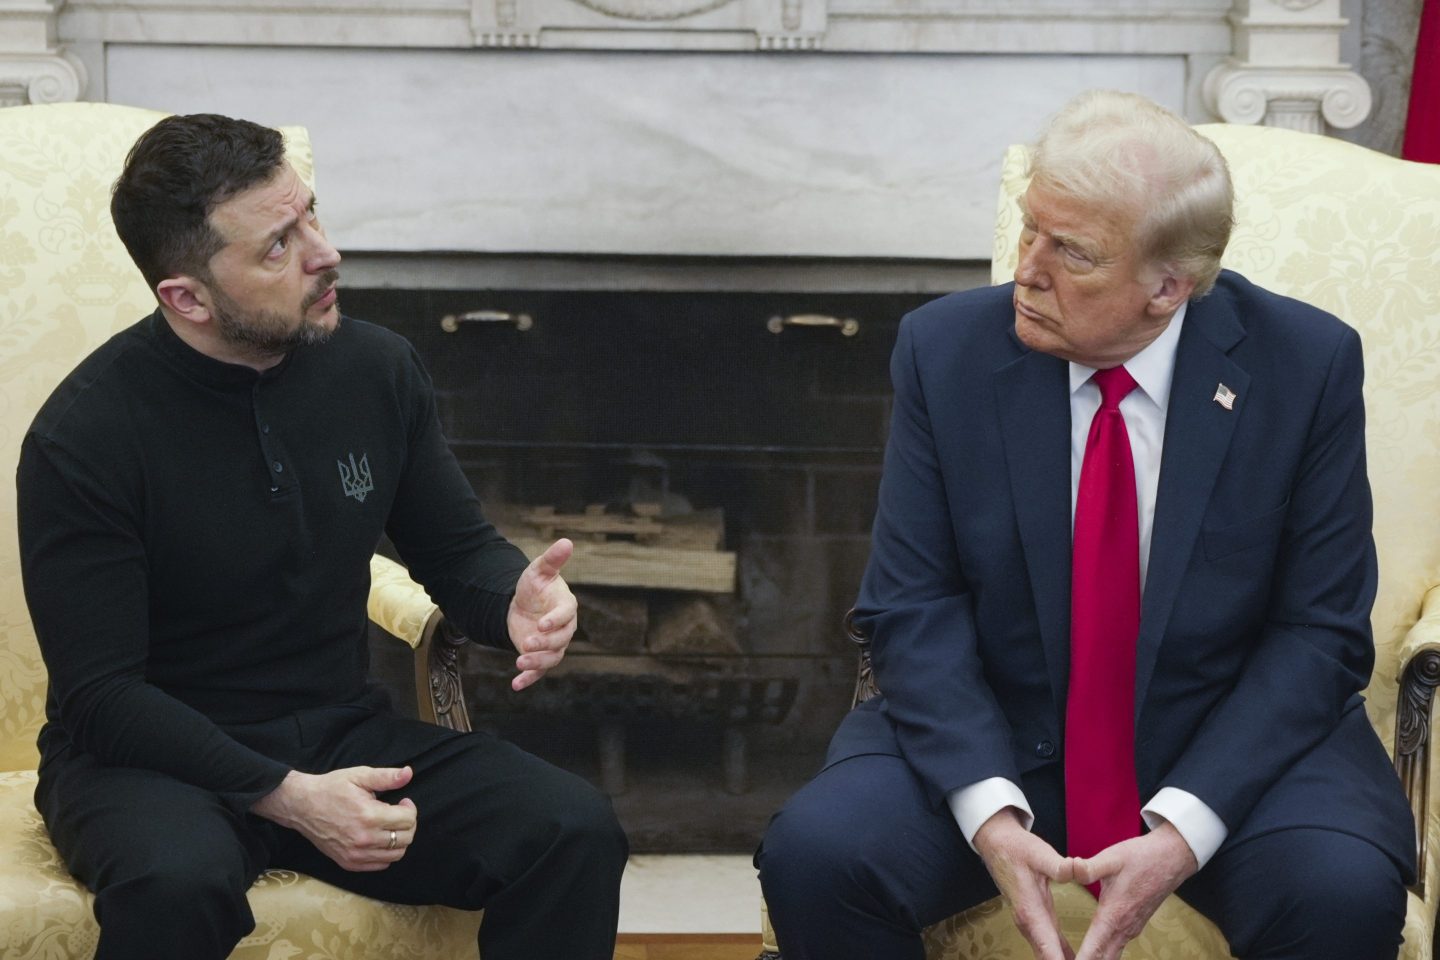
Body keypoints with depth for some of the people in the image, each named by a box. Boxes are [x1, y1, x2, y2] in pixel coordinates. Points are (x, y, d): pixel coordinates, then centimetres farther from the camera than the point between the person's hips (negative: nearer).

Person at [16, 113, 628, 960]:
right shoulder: (83, 438, -14)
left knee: (575, 833, -21)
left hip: (341, 734, 4)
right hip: (152, 759, -4)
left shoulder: (378, 370, 0)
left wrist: (516, 601, -12)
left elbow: (458, 549, 13)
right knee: (177, 881, -39)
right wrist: (286, 796, -25)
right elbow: (99, 694, -14)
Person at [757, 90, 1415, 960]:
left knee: (1345, 890, -30)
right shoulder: (947, 350, -6)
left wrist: (1183, 830, -20)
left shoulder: (1307, 363, -9)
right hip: (995, 742, 1)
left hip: (1229, 744, -1)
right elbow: (915, 610, -6)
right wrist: (989, 813, -22)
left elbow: (1320, 632, -8)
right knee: (813, 855, -24)